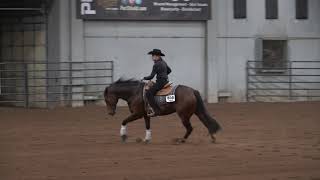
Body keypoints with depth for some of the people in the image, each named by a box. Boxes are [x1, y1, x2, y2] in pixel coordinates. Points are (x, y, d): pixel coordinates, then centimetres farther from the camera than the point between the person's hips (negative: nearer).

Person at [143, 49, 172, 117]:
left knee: (148, 93, -19)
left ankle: (156, 110, -27)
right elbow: (169, 70, 28)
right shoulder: (163, 62, 13)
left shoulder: (156, 65, -16)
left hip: (160, 82, -11)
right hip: (165, 80, 11)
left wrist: (144, 78, 1)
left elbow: (151, 76, -15)